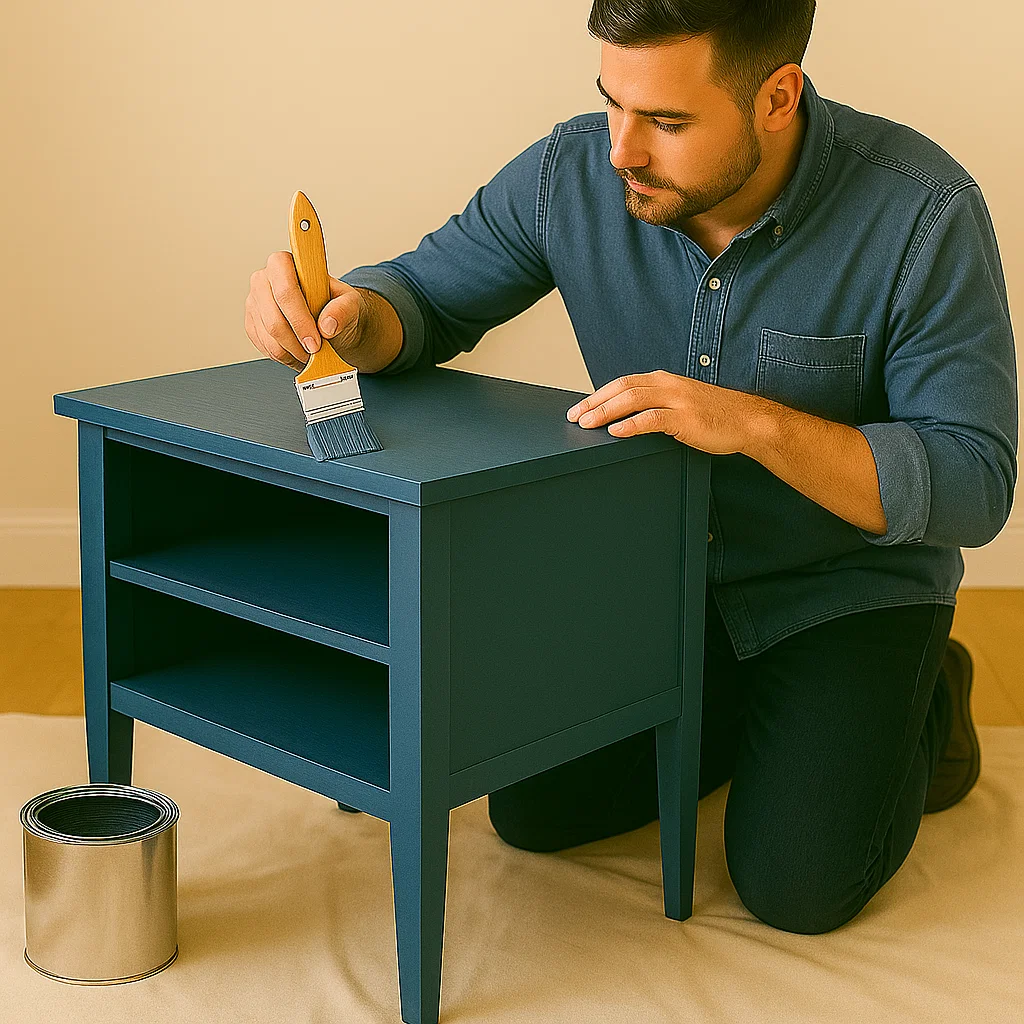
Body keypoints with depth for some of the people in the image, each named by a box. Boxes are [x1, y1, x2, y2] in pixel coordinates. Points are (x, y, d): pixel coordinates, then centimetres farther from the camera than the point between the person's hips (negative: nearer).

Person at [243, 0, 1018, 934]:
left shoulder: (923, 212, -26)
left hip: (851, 581, -4)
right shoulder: (573, 173, -16)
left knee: (796, 884, -14)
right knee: (533, 808, -1)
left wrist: (756, 422, -39)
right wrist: (344, 314, -30)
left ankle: (920, 702, 17)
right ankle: (738, 715, 26)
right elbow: (423, 296, -4)